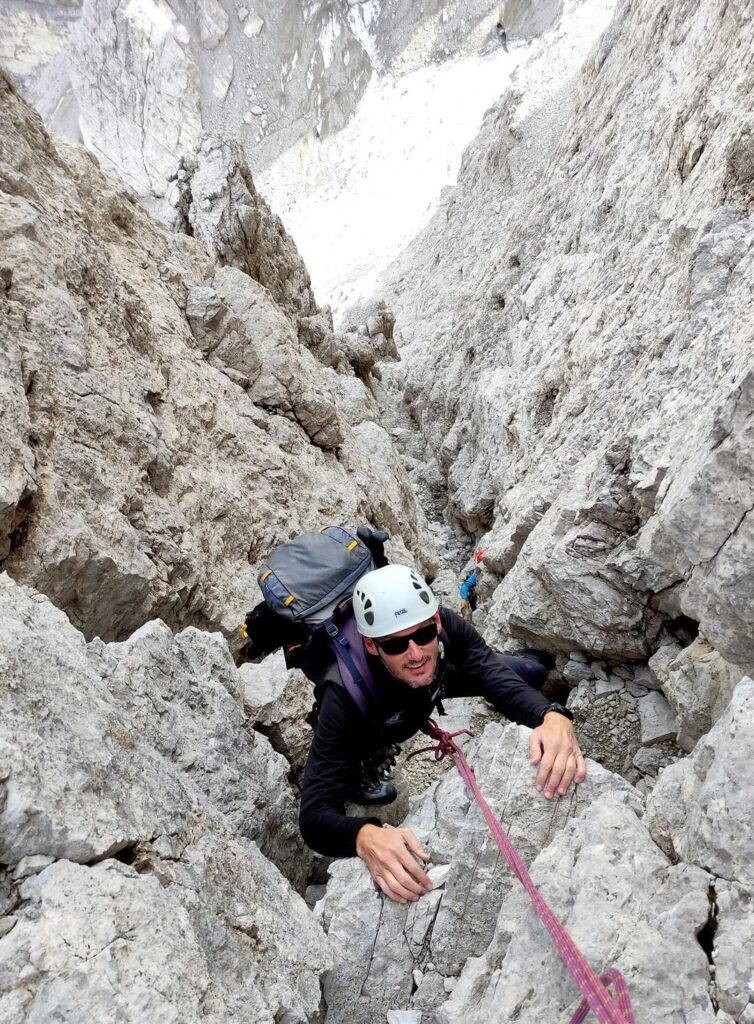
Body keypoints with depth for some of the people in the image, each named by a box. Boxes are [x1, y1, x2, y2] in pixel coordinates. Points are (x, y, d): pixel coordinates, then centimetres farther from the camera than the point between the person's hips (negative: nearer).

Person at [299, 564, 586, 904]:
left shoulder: (446, 627, -41)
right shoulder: (346, 695, -49)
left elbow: (505, 685, -45)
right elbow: (315, 813, -52)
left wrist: (553, 717, -68)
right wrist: (365, 836, -75)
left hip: (433, 681, 2)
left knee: (532, 671, 1)